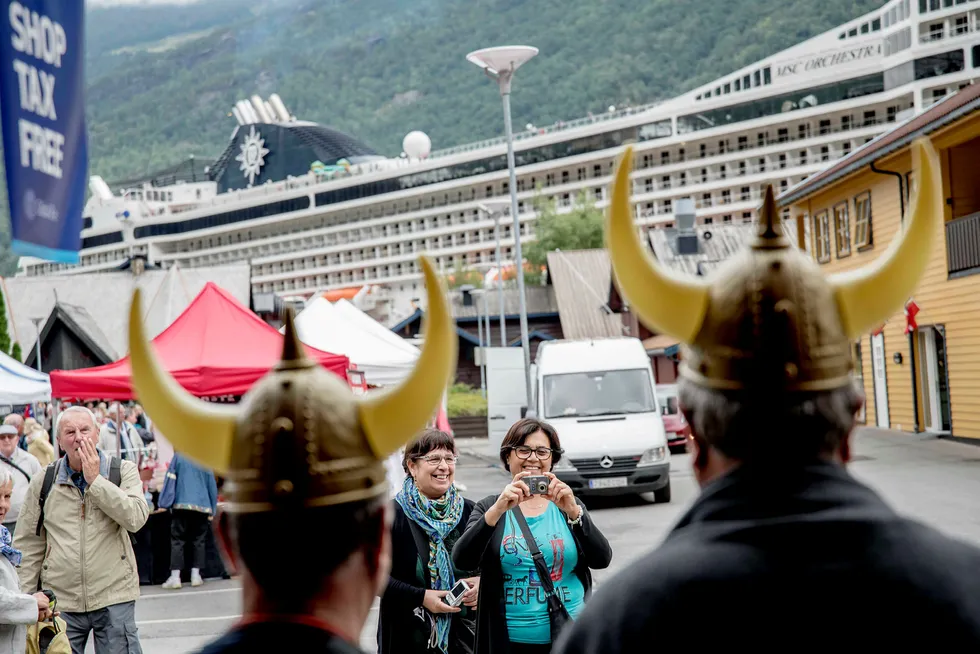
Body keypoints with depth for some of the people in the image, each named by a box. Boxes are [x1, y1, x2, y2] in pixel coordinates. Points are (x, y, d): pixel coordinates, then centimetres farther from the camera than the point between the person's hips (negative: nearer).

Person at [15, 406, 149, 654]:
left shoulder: (124, 471, 1)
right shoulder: (43, 481, 4)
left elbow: (136, 518, -16)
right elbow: (28, 544, 9)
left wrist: (95, 480, -15)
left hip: (114, 597, -1)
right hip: (60, 602, 1)